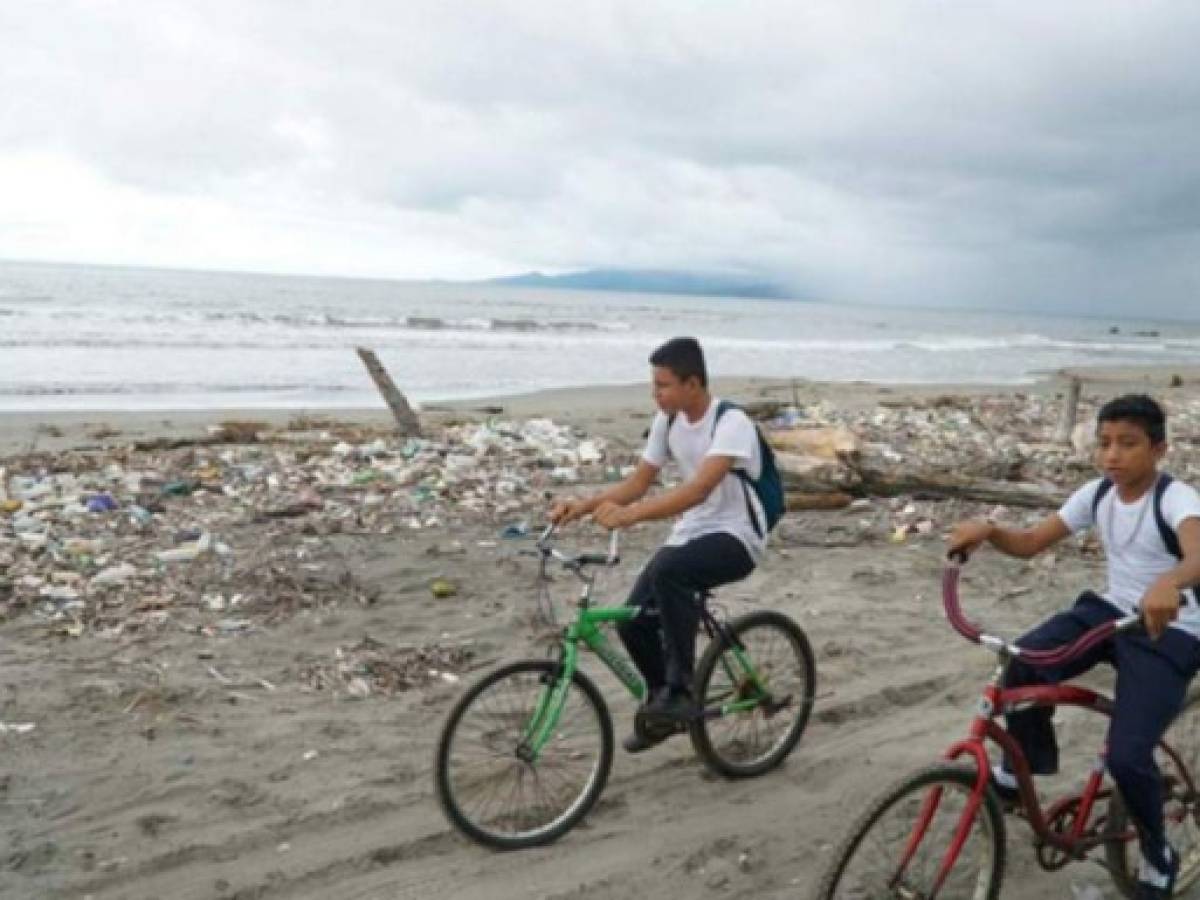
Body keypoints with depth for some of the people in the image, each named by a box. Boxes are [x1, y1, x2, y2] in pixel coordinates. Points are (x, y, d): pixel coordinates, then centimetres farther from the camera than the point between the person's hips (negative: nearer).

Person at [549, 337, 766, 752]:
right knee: (633, 622, -7)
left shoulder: (731, 423, -22)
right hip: (690, 532, 7)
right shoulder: (667, 421, 1)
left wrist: (629, 514, -46)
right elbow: (639, 482, 6)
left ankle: (680, 690, -23)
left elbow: (699, 489, -35)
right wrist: (585, 505, -10)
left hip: (735, 537, -7)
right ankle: (665, 703, 20)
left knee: (668, 572, -36)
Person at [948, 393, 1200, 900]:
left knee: (1127, 757, -16)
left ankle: (1157, 857, 14)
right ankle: (1020, 769, 4)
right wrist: (988, 530, -24)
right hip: (1110, 611, 6)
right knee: (1024, 661, -21)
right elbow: (1030, 543, -2)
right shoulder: (1096, 494, -1)